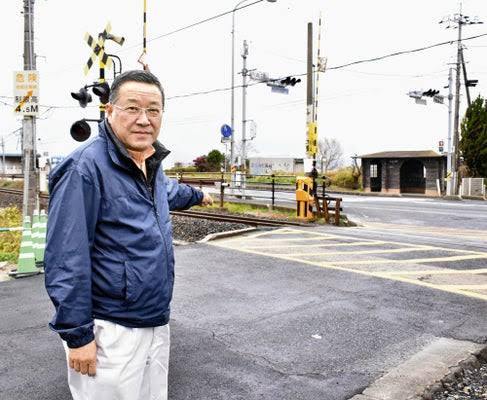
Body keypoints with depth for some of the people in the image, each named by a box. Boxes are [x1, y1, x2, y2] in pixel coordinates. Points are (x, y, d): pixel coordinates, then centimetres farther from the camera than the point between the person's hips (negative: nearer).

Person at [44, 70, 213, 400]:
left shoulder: (152, 162, 8)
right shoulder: (85, 167, -18)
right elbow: (66, 258, -20)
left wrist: (197, 195, 50)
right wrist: (77, 333, -19)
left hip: (157, 324, 8)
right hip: (111, 332, -8)